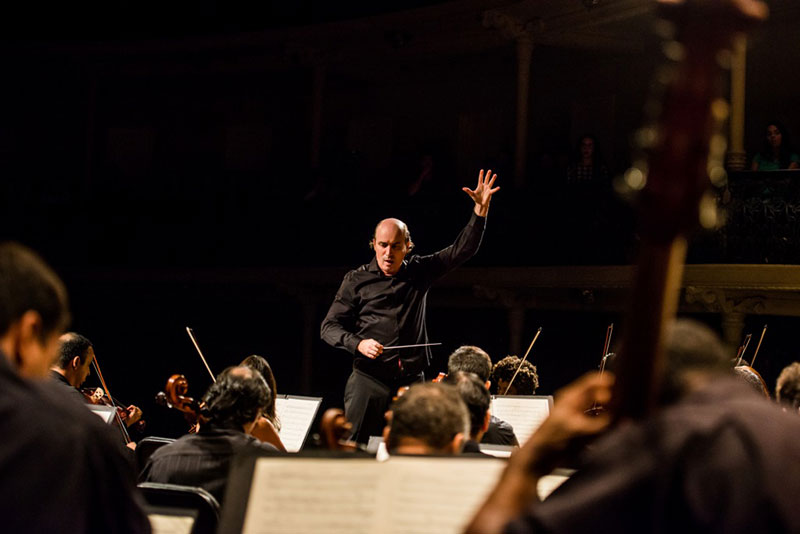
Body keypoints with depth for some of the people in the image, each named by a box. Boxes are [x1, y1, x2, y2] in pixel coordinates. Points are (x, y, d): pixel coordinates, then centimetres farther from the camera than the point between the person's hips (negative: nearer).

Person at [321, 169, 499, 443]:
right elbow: (329, 327, 6)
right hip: (369, 379, -1)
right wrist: (358, 343, -13)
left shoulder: (419, 272, 12)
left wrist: (480, 209, 0)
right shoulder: (357, 280, 6)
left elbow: (462, 250, 10)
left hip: (412, 381, 2)